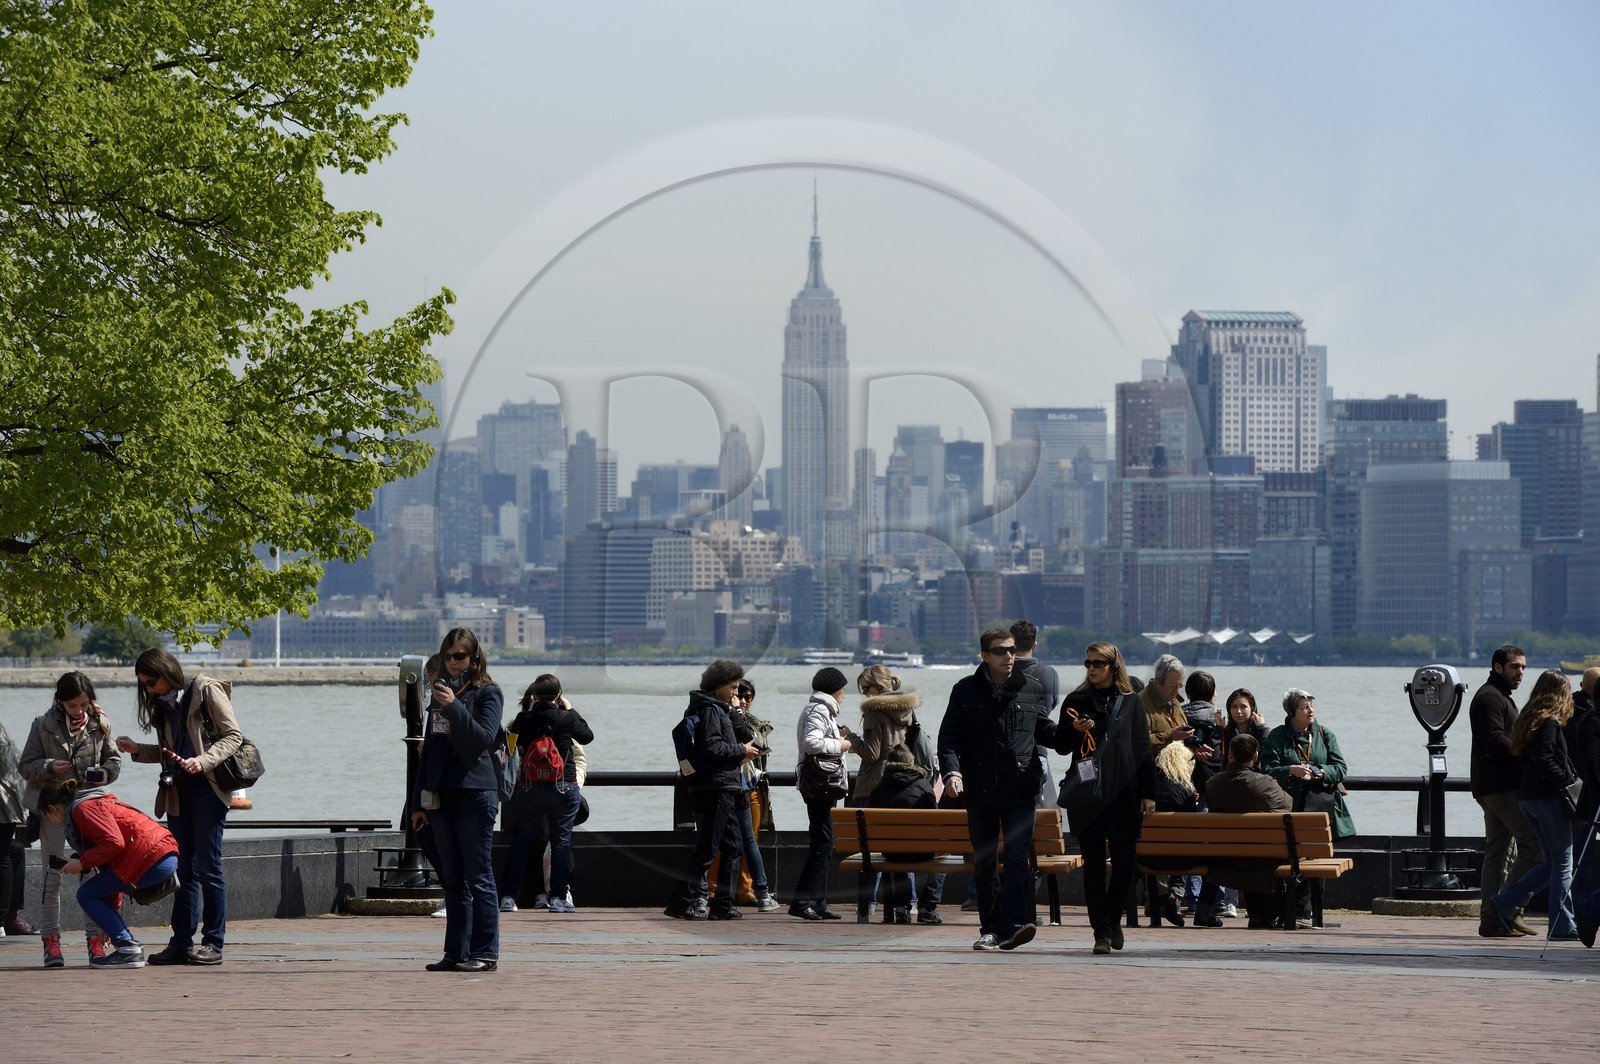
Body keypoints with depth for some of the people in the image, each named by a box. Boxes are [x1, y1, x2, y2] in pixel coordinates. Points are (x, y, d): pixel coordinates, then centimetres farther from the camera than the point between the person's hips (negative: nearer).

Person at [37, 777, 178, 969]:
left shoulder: (83, 808, -3)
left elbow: (114, 843, -18)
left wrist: (81, 862, -5)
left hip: (153, 858, -10)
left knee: (86, 895, 0)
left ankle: (128, 948, -8)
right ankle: (129, 948, 15)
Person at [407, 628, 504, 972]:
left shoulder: (487, 693, -1)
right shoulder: (440, 693, 17)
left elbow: (485, 738, -14)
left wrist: (455, 707, -24)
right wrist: (418, 801, 17)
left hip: (476, 794, -6)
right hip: (441, 797, 7)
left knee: (479, 877, -7)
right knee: (453, 880, 8)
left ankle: (485, 953, -6)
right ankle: (456, 952, 11)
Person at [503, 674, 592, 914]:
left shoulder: (524, 720, -6)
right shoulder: (567, 719, -9)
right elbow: (588, 736, 9)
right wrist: (571, 710, 17)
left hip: (529, 787, 2)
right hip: (563, 787, -2)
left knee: (520, 841, 9)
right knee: (561, 841, 5)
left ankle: (508, 897, 7)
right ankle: (558, 897, 3)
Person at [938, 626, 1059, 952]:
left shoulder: (1032, 688, 8)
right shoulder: (965, 691, 5)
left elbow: (1043, 730, 18)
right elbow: (949, 736, 3)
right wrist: (952, 770, -13)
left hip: (1021, 790, -1)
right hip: (981, 790, 1)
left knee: (1018, 857, -12)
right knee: (984, 863, 8)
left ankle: (1012, 925, -18)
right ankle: (990, 928, 17)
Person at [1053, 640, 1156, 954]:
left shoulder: (1131, 703, 8)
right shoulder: (1076, 702, 8)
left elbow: (1143, 750, 8)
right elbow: (1061, 746, 10)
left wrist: (1148, 793, 2)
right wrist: (1074, 730, -12)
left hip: (1123, 794, 0)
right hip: (1087, 795, 0)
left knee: (1125, 862, -1)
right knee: (1094, 864, -1)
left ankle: (1113, 920, 22)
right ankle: (1102, 932, 2)